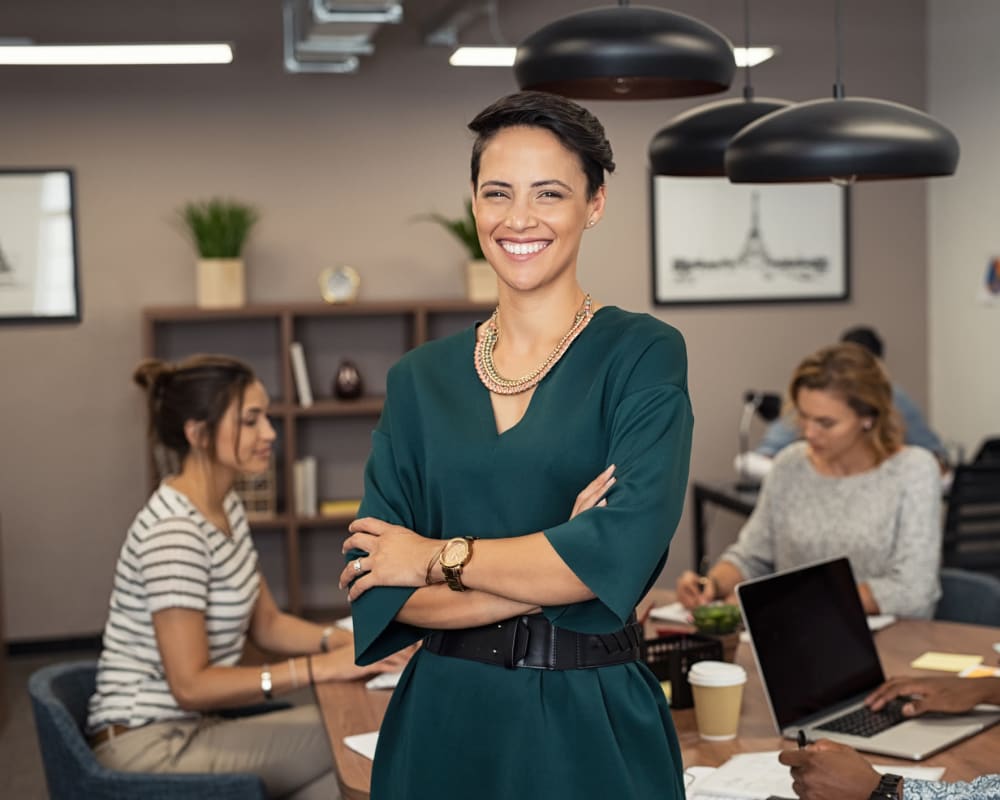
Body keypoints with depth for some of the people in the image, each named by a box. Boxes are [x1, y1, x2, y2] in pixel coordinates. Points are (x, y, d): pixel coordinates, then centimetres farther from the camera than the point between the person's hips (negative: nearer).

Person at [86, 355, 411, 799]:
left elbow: (266, 623, 12)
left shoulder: (226, 507, 7)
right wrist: (321, 667, -25)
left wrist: (349, 642, -5)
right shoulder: (173, 530, -23)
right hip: (150, 748, -9)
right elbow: (191, 684, -24)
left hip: (188, 727, 9)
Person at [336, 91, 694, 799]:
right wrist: (556, 570, -15)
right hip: (442, 721, 3)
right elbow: (374, 592, -4)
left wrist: (439, 556, -10)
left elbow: (622, 553, -20)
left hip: (591, 727, -3)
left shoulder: (643, 353, -7)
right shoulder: (420, 376, 3)